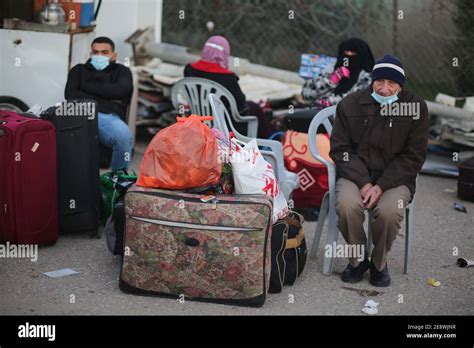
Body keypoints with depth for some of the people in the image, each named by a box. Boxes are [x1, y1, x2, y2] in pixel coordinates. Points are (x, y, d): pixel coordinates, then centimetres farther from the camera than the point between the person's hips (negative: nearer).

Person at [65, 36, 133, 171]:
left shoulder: (121, 71, 26)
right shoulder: (79, 70, 30)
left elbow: (120, 91, 3)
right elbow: (70, 94, 10)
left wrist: (88, 86, 10)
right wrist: (104, 101, 4)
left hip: (109, 117, 0)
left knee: (124, 135, -37)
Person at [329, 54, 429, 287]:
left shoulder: (415, 107, -5)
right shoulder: (350, 104, -3)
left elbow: (413, 157, -4)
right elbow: (340, 149, -2)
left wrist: (381, 186, -15)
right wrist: (363, 182, -16)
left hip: (395, 177, -1)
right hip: (355, 174, 1)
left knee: (389, 211, -32)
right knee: (347, 204, -31)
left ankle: (379, 263, -1)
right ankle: (358, 259, -3)